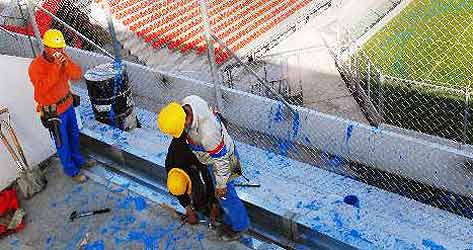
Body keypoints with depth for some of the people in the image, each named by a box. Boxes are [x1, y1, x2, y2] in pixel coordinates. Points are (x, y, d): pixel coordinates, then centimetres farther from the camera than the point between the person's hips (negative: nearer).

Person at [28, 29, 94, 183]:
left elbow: (77, 75, -11)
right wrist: (56, 67, -39)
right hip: (54, 112, -6)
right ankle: (71, 170, 29)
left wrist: (66, 63, -29)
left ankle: (78, 160, 47)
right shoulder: (36, 66, -24)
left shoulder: (62, 58, -6)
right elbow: (43, 88, -37)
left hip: (68, 104, 7)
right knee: (63, 143, 10)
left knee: (74, 136, 25)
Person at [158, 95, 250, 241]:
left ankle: (239, 226, 40)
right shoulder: (188, 102, -25)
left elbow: (221, 161, -30)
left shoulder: (207, 134, -46)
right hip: (212, 154, 8)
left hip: (222, 159, -8)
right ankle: (229, 219, 53)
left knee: (225, 195, 13)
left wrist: (221, 185, -16)